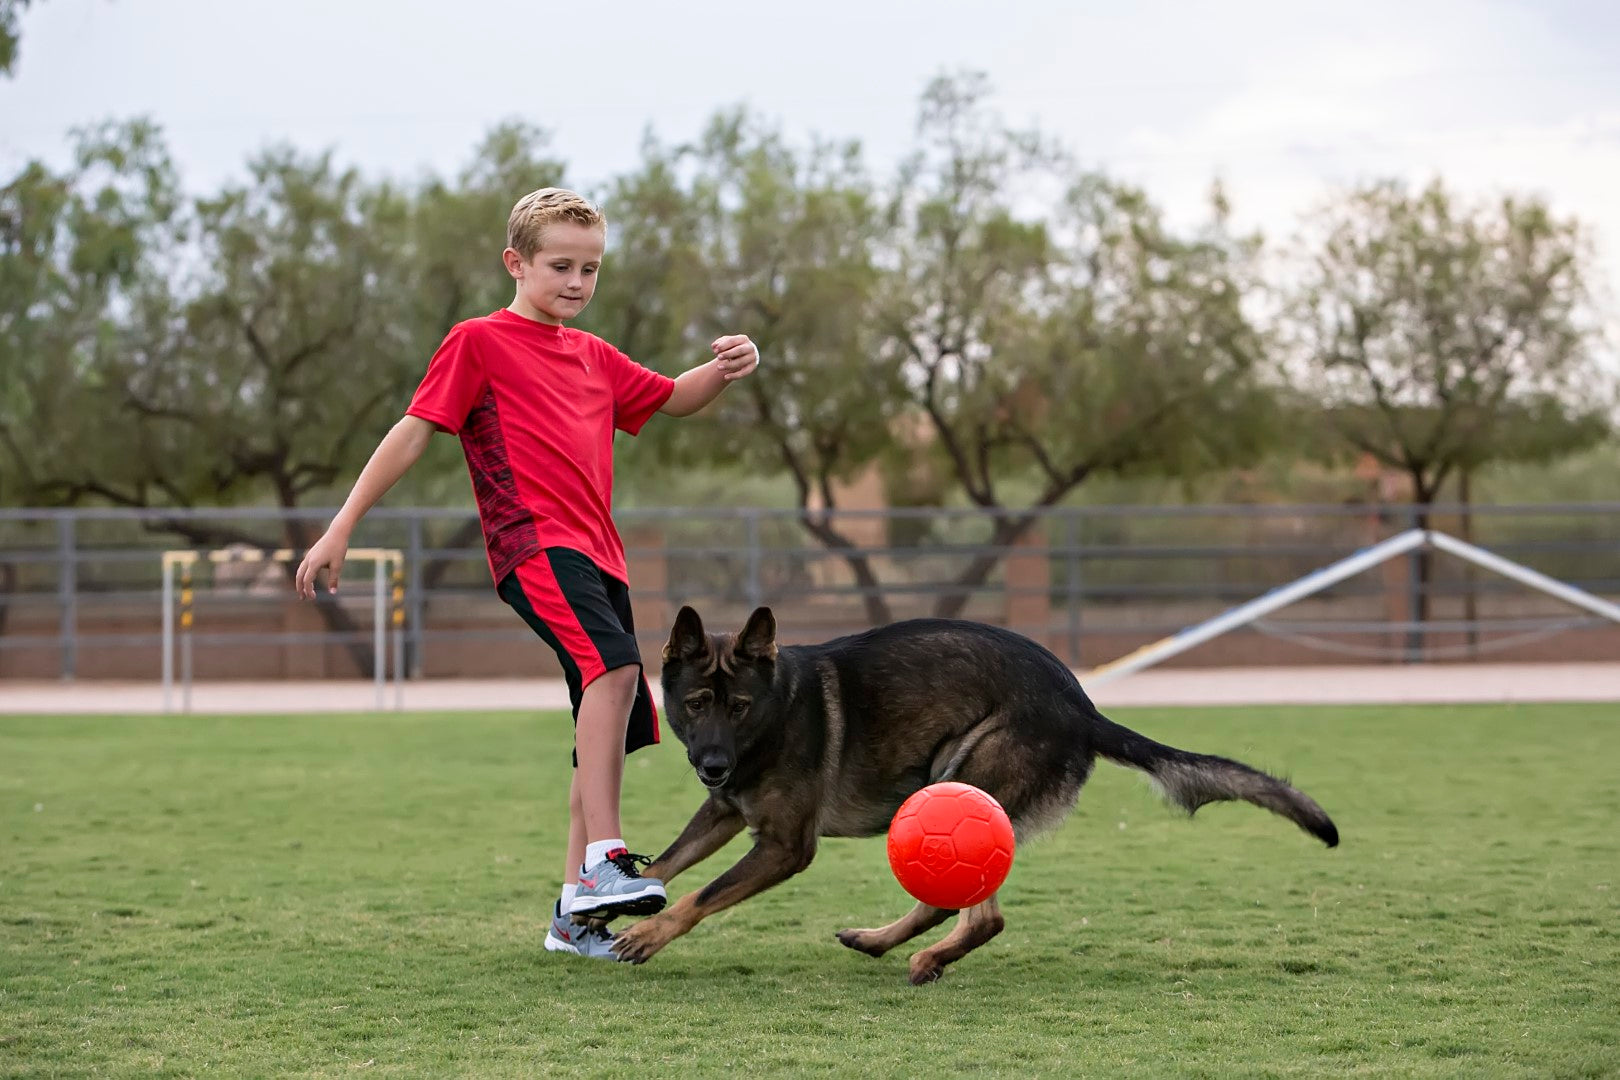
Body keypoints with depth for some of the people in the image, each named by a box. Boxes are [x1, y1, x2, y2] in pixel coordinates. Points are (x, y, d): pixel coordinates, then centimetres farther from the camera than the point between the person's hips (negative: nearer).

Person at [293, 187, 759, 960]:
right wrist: (341, 528, -3)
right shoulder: (479, 343, 4)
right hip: (534, 546, -8)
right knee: (614, 664, -31)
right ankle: (605, 859, -34)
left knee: (612, 732, 5)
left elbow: (672, 399, 32)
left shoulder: (593, 356, 24)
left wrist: (725, 368, 9)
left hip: (596, 554, 8)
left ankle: (577, 910, 11)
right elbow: (414, 430, 1)